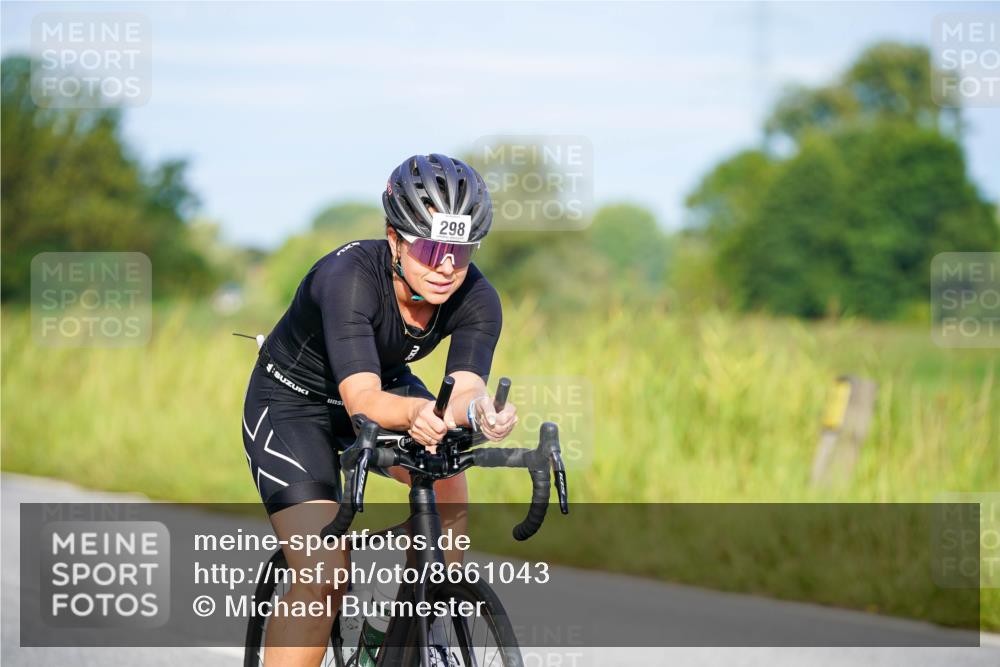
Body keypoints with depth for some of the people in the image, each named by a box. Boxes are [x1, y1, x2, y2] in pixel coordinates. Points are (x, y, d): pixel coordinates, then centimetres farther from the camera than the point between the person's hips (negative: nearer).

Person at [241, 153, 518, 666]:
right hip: (293, 399, -5)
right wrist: (416, 413, -65)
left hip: (388, 382, 5)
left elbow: (463, 387, -33)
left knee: (447, 483, -23)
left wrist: (478, 410, -57)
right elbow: (362, 399, -44)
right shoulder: (348, 277, -35)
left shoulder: (477, 298, -21)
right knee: (323, 583, -19)